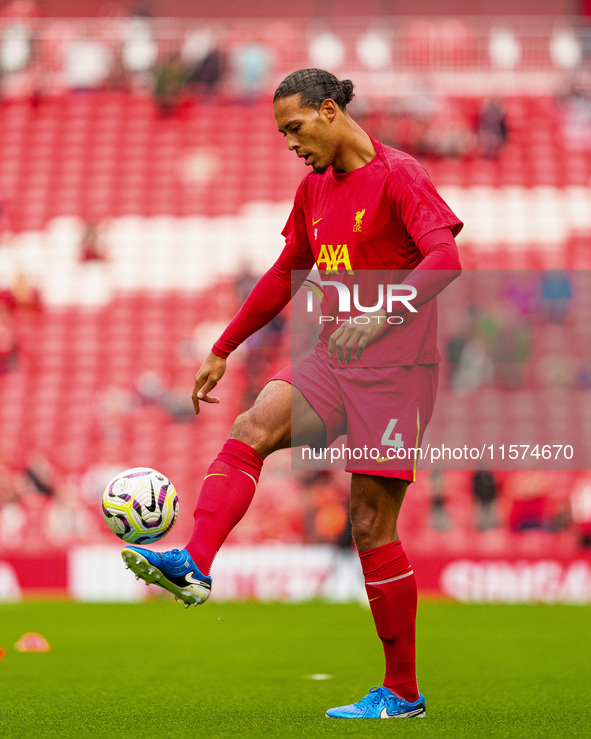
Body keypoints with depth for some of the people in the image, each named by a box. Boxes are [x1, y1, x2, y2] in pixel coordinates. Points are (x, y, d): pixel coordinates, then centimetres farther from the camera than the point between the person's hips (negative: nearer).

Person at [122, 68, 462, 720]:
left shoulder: (397, 176, -10)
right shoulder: (314, 188, 14)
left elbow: (445, 257, -24)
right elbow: (285, 274, 24)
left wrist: (382, 314, -39)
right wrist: (222, 351, 24)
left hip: (396, 369, -7)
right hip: (333, 363, 7)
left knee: (371, 526, -5)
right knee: (250, 429, -21)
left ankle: (402, 693, 5)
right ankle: (193, 566, -37)